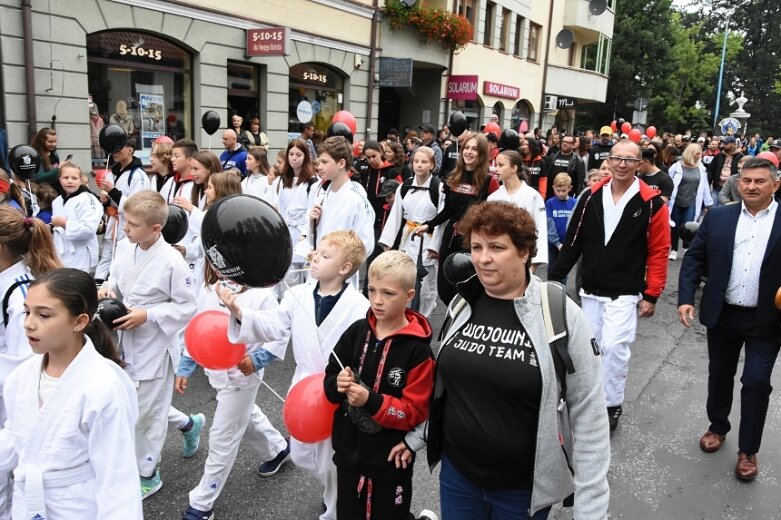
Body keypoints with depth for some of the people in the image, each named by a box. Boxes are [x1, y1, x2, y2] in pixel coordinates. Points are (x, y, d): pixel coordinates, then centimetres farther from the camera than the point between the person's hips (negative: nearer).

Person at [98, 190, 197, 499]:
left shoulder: (172, 262, -24)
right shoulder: (124, 247, -4)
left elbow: (187, 308, -18)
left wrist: (147, 315, -24)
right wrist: (108, 288, -10)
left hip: (154, 346, -7)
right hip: (125, 341, 7)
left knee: (144, 412, 8)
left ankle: (147, 475, 31)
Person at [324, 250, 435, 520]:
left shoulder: (418, 349, -17)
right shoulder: (357, 331, -4)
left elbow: (415, 412, -17)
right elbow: (329, 380, 4)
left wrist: (371, 401, -28)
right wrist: (338, 386, -18)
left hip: (390, 461, -4)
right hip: (348, 453, 5)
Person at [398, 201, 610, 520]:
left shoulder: (562, 315, -17)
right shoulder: (463, 305, -3)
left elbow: (588, 414, -13)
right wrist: (415, 437, 14)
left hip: (525, 488, -3)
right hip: (456, 473, 4)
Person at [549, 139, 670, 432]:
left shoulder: (651, 203, -9)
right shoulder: (592, 197, 1)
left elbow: (659, 252, -6)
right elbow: (574, 241, 4)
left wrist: (651, 294, -8)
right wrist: (555, 276, 2)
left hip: (625, 294, -4)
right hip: (590, 290, 4)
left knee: (614, 347, -9)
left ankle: (612, 405, 11)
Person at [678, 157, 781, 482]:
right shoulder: (718, 217, 0)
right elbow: (694, 258, 1)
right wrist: (686, 297, -9)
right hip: (722, 315, 2)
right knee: (719, 375, 16)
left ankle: (748, 450, 18)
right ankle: (717, 427, 39)